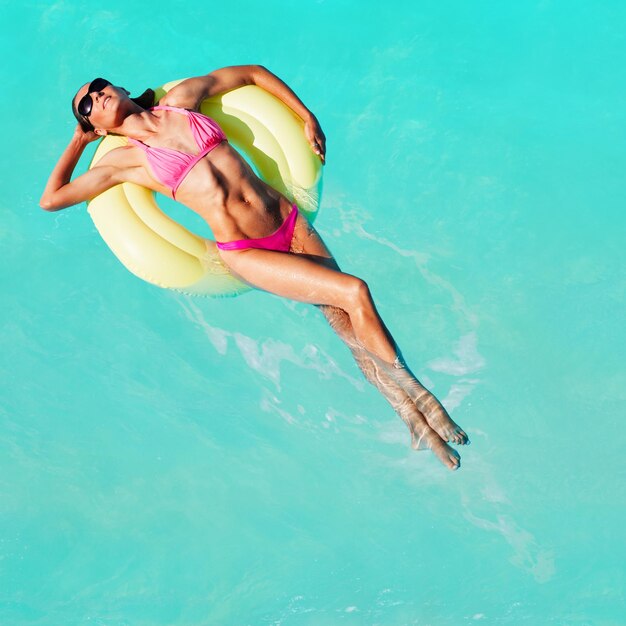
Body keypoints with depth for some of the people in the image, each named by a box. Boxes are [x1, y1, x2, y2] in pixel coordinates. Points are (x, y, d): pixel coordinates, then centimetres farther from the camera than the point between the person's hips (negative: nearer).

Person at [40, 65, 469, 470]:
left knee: (349, 323, -6)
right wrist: (78, 141, 13)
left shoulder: (181, 100, 10)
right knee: (354, 293, -18)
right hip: (245, 253, -4)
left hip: (289, 223, 4)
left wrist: (307, 118, 14)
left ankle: (417, 421, 2)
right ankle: (417, 395, -4)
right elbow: (51, 199, 3)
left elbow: (254, 72, 21)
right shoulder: (125, 160, 2)